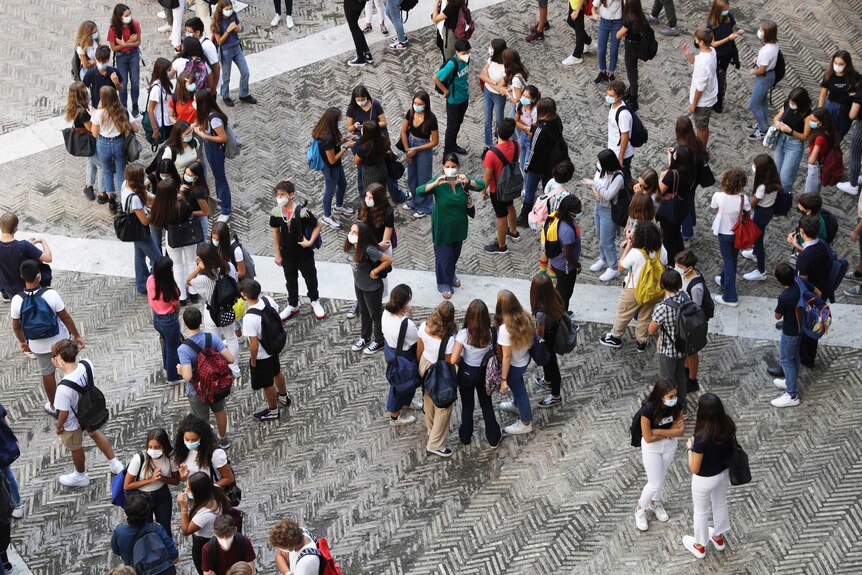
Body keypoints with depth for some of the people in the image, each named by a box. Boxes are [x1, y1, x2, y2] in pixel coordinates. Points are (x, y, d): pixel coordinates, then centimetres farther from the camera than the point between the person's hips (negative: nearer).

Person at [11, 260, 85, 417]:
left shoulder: (17, 300, -20)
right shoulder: (51, 294, -26)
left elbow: (16, 326, -6)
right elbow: (66, 318, -17)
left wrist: (22, 341, 13)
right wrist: (77, 336, -3)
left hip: (38, 345, 1)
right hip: (60, 340, -1)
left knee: (47, 374, 21)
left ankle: (54, 407, 37)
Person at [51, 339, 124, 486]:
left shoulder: (64, 388, -43)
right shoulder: (87, 364, -27)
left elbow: (64, 413, -26)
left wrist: (59, 426, -6)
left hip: (73, 422, -5)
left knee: (75, 448, 24)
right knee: (95, 433, 34)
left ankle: (81, 476, 53)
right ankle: (115, 464, 51)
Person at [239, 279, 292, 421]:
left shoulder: (249, 318, -38)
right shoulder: (268, 300, -18)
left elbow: (254, 345, -30)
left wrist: (253, 360, -12)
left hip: (261, 355, -7)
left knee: (267, 384, 19)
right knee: (276, 372, 34)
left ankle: (273, 410, 43)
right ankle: (284, 396, 59)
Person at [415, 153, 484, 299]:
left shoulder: (462, 180, -10)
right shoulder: (438, 183, -19)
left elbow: (481, 186, -18)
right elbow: (419, 192, -31)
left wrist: (467, 181, -37)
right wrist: (435, 183, -45)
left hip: (459, 226, 4)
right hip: (442, 227, -4)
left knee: (455, 254, 23)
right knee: (444, 255, 6)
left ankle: (451, 274, 51)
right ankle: (445, 284, 26)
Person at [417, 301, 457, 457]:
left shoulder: (424, 327, -20)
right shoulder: (449, 340, -36)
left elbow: (419, 350, -3)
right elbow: (449, 363, -21)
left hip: (425, 366, 6)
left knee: (429, 399, 32)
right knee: (443, 408, 16)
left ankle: (430, 428, 57)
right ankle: (435, 444, 28)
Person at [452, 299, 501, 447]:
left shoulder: (463, 334, -28)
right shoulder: (491, 333, -21)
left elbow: (454, 360, -25)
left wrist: (461, 362, -3)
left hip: (467, 373, -2)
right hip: (485, 373, 2)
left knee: (467, 406, 21)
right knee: (487, 405, 22)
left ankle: (465, 436, 40)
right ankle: (494, 439, 35)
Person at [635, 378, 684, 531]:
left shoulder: (676, 404, -21)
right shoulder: (648, 409, -34)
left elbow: (681, 430, -14)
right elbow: (648, 438, -26)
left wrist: (659, 431, -25)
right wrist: (670, 431, -20)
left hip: (670, 445, 4)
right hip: (651, 448, -4)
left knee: (661, 478, 25)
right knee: (654, 484, 5)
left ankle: (655, 503, 52)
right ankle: (640, 510, 33)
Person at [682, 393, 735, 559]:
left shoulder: (702, 438, -38)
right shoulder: (728, 425, -20)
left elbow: (694, 469, -26)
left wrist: (690, 448, -11)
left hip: (705, 480, -6)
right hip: (724, 473, 6)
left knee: (701, 512, 22)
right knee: (720, 504, 31)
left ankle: (699, 546, 46)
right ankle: (718, 538, 56)